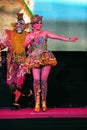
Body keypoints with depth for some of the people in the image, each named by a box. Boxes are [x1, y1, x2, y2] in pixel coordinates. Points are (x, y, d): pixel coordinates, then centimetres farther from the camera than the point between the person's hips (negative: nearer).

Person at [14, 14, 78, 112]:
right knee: (36, 80, -10)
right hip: (35, 60, 0)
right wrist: (31, 39, -15)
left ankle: (44, 103, 2)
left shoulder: (45, 33, 9)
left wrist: (70, 39, -7)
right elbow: (25, 45, 0)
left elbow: (58, 37, 1)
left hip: (46, 59, 0)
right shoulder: (29, 35, 12)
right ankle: (37, 103, -8)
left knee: (44, 80, -4)